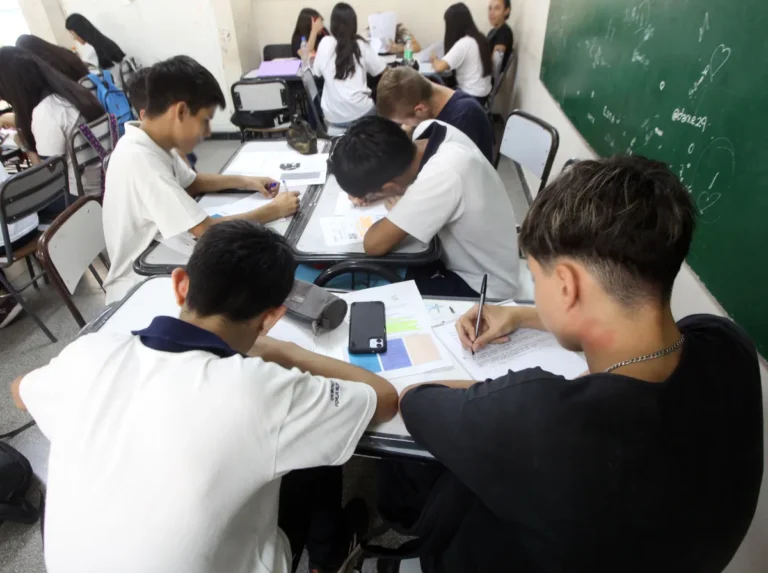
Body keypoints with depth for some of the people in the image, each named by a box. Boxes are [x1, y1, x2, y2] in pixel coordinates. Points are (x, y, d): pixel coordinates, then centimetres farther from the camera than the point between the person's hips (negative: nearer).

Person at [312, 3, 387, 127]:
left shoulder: (325, 43, -1)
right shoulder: (361, 45, -3)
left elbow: (317, 72, 11)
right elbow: (381, 70, 6)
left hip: (332, 116, 3)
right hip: (359, 113, -2)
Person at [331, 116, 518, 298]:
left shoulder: (443, 174, -38)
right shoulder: (428, 130, -14)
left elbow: (374, 244, -34)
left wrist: (398, 210, -15)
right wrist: (368, 189, -7)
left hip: (481, 286, -7)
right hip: (468, 257, 7)